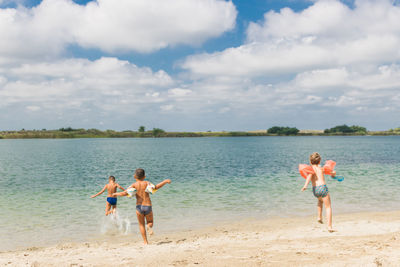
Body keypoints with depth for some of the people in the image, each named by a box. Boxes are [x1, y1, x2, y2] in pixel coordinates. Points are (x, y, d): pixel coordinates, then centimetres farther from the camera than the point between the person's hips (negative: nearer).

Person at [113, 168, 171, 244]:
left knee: (141, 225, 13)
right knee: (150, 222, 19)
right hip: (148, 206, 0)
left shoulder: (134, 185, 1)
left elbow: (125, 193, -7)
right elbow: (155, 187, -10)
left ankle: (145, 242, 7)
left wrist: (116, 194, 10)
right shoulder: (146, 183, 2)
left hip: (139, 206, 0)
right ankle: (149, 226, -19)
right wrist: (165, 181, -3)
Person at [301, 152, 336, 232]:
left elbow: (309, 175, -17)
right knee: (328, 207, 9)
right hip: (323, 188, -2)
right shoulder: (321, 168, 12)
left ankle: (319, 217, 27)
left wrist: (305, 185, -30)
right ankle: (329, 226, 0)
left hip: (315, 190, 2)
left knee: (320, 200, 37)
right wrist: (333, 174, 47)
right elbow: (333, 172, 22)